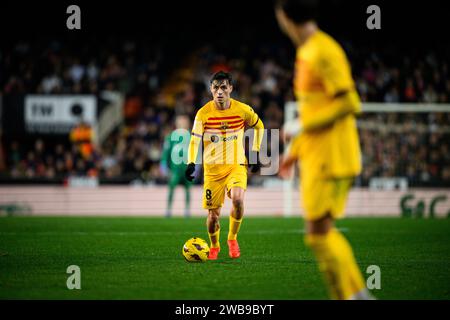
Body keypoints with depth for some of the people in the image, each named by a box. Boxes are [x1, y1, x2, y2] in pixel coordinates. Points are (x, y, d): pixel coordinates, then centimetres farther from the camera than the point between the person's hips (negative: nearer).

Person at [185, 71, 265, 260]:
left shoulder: (243, 110, -5)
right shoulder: (203, 113, -9)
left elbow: (259, 127, 14)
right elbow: (194, 140, -10)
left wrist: (255, 152, 9)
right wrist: (191, 163, -25)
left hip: (236, 165, 0)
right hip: (212, 168, 0)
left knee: (238, 199, -28)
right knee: (213, 214, 0)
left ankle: (232, 238, -3)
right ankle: (214, 246, 31)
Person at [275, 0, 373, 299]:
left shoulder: (324, 52, -16)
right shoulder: (307, 52, 14)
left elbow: (349, 104, -21)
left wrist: (304, 127, -18)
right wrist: (295, 151, 23)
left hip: (331, 159, -10)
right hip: (315, 158, 10)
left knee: (318, 232, -9)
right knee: (322, 231, 13)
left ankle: (349, 296, -4)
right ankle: (357, 294, 17)